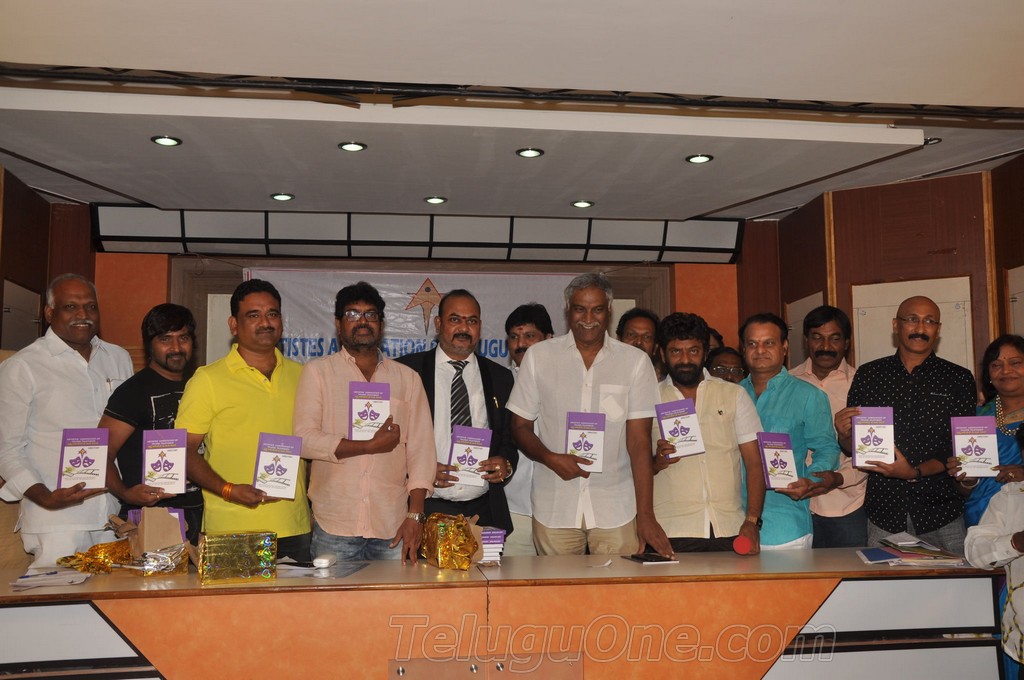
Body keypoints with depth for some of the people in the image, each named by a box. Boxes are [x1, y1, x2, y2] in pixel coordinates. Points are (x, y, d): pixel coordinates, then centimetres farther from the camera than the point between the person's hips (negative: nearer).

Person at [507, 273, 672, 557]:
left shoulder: (635, 361, 2)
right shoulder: (538, 357, 5)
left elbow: (639, 441, -2)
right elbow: (520, 426, 8)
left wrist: (645, 514, -9)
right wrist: (550, 458, -12)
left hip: (616, 510, 0)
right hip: (554, 509, 1)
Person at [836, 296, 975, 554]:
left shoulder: (959, 379, 3)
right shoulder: (868, 375, 6)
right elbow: (854, 446, 8)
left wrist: (915, 472, -17)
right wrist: (844, 434, -15)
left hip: (942, 514, 0)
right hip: (884, 514, 1)